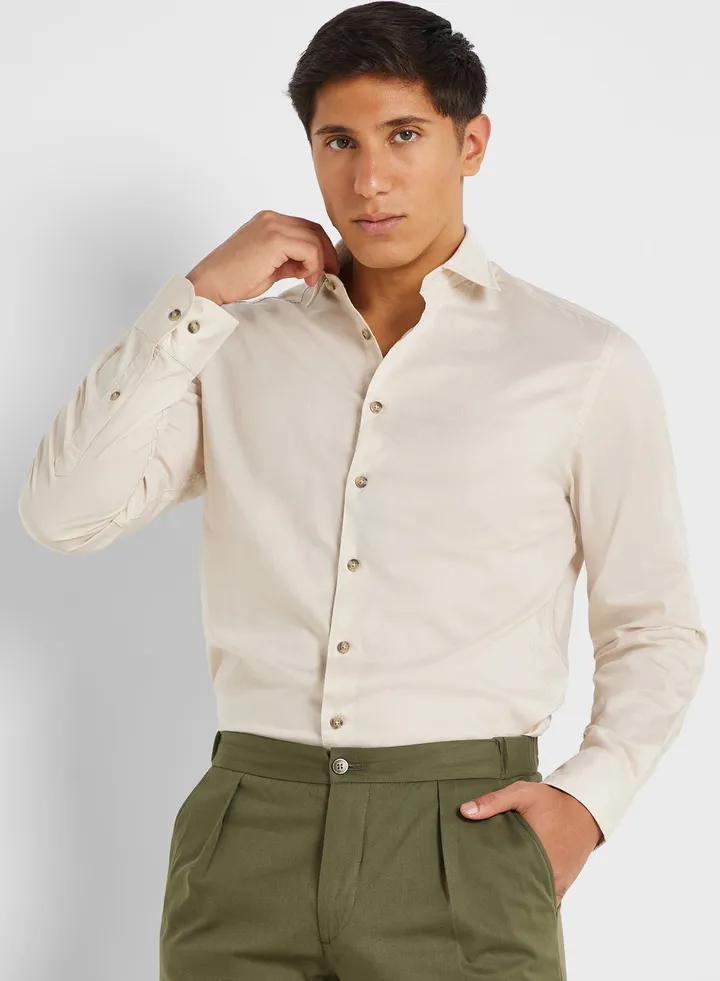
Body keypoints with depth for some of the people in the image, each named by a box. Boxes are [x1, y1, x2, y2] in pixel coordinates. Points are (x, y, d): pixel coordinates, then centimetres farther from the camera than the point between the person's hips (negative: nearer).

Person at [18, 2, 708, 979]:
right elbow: (62, 513, -1)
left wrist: (590, 794, -7)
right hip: (249, 835, 2)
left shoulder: (584, 362, 2)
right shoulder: (240, 349, 10)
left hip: (463, 837, -2)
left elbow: (657, 625, 9)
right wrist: (200, 295, -4)